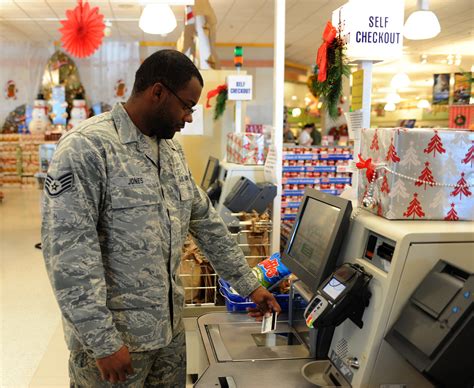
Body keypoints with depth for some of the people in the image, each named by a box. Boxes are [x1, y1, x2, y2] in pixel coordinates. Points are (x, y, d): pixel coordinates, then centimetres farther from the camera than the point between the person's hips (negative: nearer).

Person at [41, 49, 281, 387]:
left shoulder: (172, 150, 8)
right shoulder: (87, 147, -17)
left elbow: (206, 223, 14)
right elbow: (68, 253, -21)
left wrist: (249, 285, 14)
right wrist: (104, 341, -21)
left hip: (170, 326, 8)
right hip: (114, 335, -7)